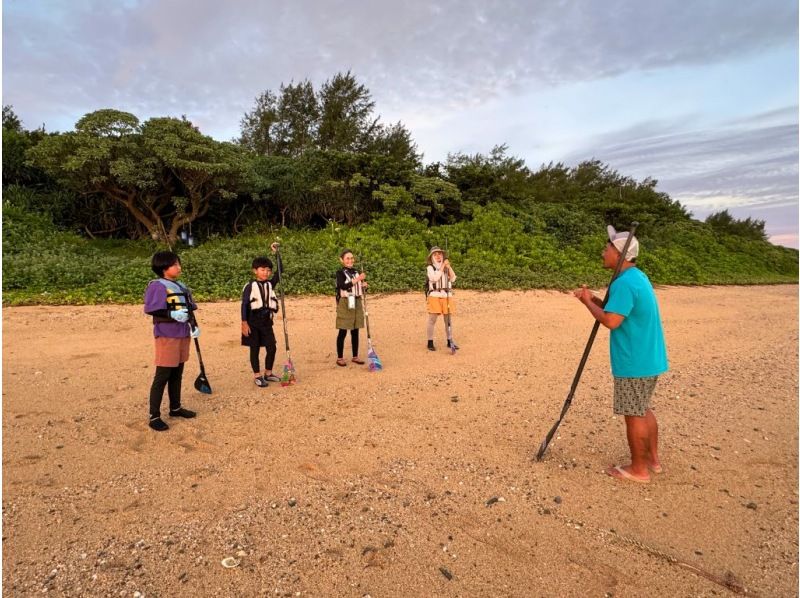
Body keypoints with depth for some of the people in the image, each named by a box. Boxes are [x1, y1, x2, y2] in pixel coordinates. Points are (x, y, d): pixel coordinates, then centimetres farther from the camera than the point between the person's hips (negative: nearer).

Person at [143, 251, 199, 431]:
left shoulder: (181, 287, 14)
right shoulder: (157, 286, -10)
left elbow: (189, 309, 17)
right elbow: (150, 309, -17)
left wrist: (194, 326, 4)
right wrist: (172, 314, -26)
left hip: (183, 335, 8)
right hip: (167, 336, -8)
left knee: (177, 374, 16)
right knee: (162, 376, -5)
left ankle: (175, 408, 29)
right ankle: (154, 416, 3)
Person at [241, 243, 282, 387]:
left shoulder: (270, 284, 4)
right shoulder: (250, 286, -8)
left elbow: (280, 270, -4)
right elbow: (244, 305, -9)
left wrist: (276, 253, -10)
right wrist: (244, 323, -14)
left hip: (267, 322, 4)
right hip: (253, 323, -4)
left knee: (272, 348, 5)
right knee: (255, 349, 4)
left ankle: (268, 373, 22)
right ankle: (257, 376, 15)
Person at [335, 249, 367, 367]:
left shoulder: (357, 272, 10)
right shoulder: (340, 273, -8)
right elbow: (343, 286, -26)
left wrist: (363, 285, -5)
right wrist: (357, 279, -31)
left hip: (357, 303, 5)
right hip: (345, 304, -5)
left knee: (355, 331, 10)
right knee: (343, 332, 0)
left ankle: (355, 356, 20)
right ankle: (339, 358, 9)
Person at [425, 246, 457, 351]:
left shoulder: (446, 267, 12)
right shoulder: (430, 267, 0)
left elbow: (453, 279, 0)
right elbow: (435, 278, -18)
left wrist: (449, 267, -8)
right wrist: (443, 266, -15)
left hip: (447, 295, 4)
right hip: (435, 295, -4)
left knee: (448, 319, 7)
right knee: (432, 319, -3)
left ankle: (449, 341, 17)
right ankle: (430, 342, 5)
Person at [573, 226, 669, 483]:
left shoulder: (624, 283, -22)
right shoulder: (637, 277, 11)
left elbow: (611, 321, -27)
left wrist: (588, 302, -13)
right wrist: (593, 299, 5)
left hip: (634, 363, -10)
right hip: (649, 358, 10)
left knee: (633, 414, 4)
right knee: (642, 409, 23)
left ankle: (638, 469, 18)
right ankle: (653, 459, 35)